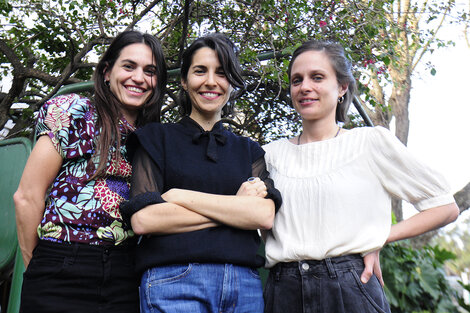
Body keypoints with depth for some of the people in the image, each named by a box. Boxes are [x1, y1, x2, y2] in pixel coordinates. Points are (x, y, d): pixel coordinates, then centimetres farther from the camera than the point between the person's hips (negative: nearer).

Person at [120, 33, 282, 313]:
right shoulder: (157, 138, 6)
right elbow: (142, 219, -8)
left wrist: (179, 195, -9)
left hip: (244, 284, 3)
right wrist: (235, 207, -7)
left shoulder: (249, 150, 13)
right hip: (173, 281, -2)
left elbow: (265, 215, -4)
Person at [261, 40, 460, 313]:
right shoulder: (272, 153, 7)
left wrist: (378, 239, -3)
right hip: (283, 291, 3)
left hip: (350, 290, -2)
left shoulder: (372, 142, 0)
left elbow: (446, 207, 4)